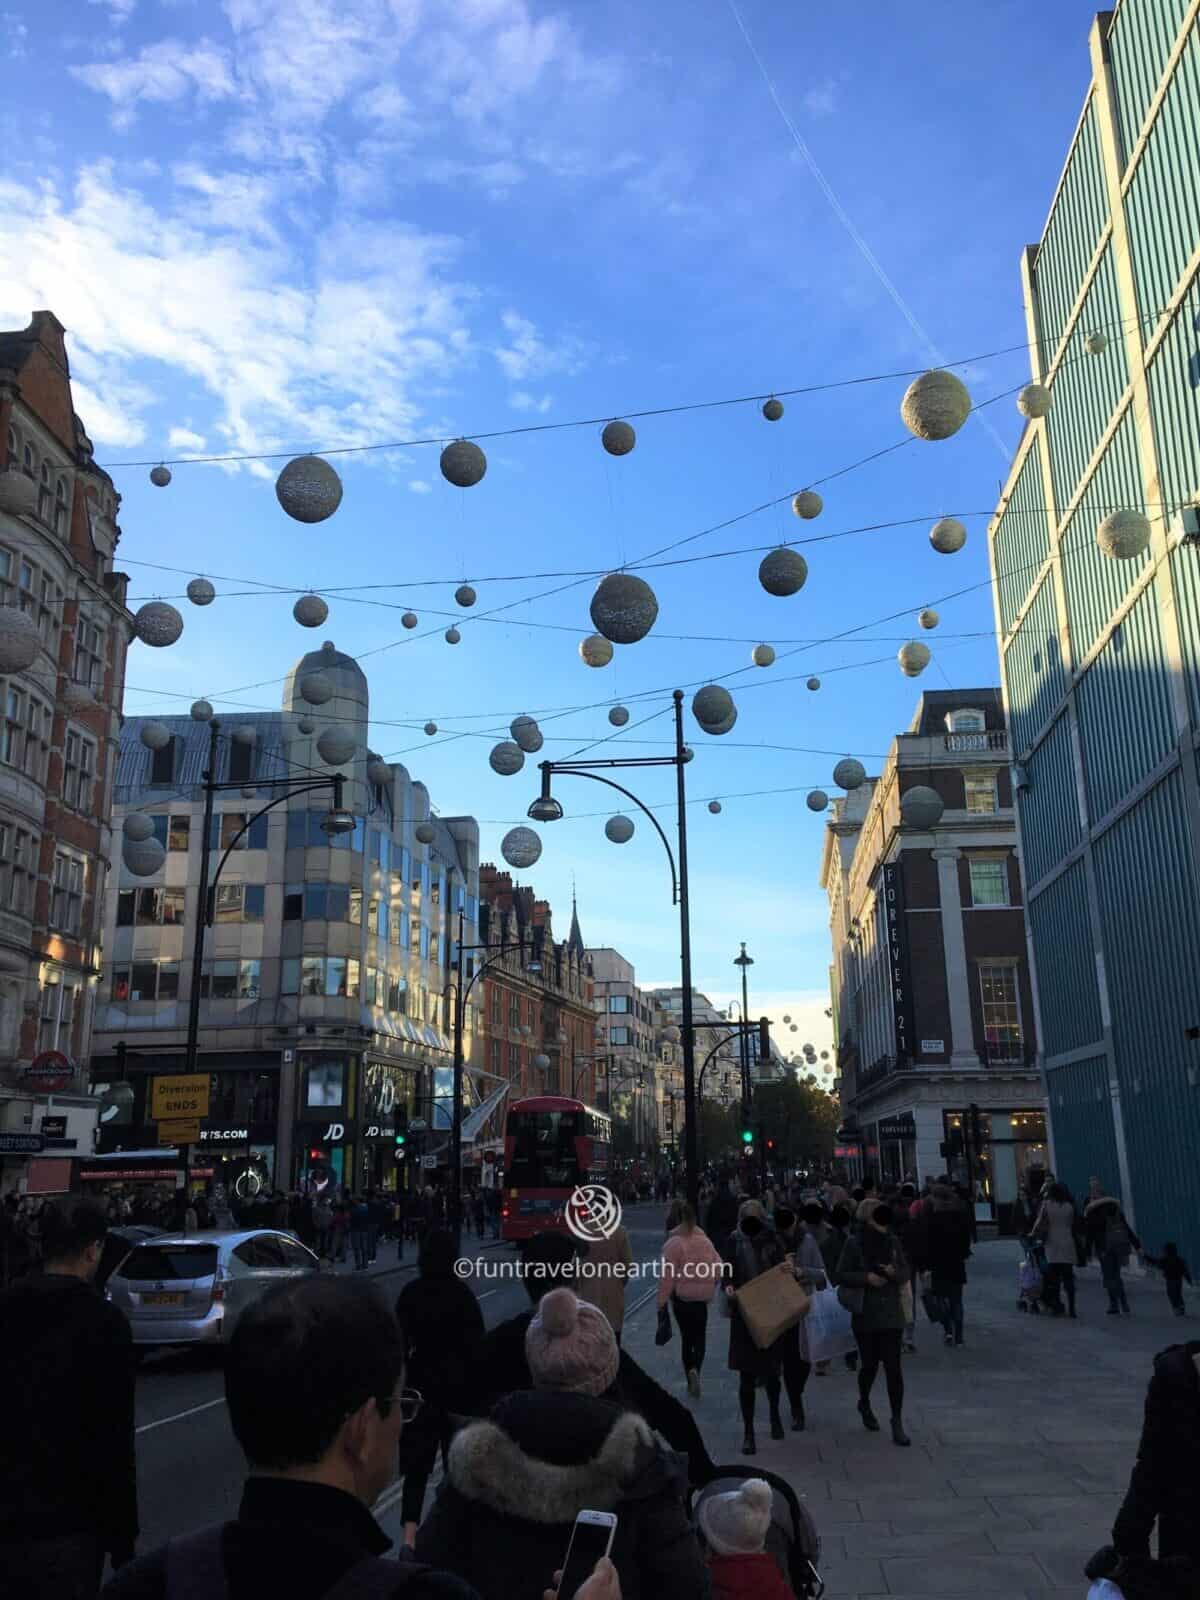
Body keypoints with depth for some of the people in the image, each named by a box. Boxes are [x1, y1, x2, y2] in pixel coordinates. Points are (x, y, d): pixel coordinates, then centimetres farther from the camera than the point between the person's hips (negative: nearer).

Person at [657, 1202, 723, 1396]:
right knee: (700, 1337, 12)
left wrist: (661, 1302, -8)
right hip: (702, 1298, 2)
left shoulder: (674, 1243, -14)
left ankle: (691, 1381, 12)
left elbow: (667, 1276, -14)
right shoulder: (705, 1240, -1)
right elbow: (719, 1267, 0)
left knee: (686, 1337, 14)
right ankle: (695, 1370, -12)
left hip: (682, 1297, -2)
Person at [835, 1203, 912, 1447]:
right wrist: (866, 1278, -19)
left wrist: (894, 1272, -12)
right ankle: (864, 1404, 39)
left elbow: (906, 1273, 9)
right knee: (870, 1365, 10)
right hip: (865, 1316, -2)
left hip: (891, 1316, 2)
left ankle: (897, 1423, 2)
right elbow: (841, 1275, -5)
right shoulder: (854, 1243, -5)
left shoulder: (892, 1243, 4)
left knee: (893, 1368, -4)